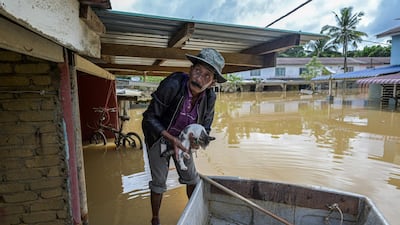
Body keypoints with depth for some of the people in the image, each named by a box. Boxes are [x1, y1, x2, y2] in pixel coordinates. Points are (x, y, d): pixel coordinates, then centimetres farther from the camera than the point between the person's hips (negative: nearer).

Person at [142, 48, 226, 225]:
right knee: (159, 182, 2)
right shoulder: (172, 85, -33)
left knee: (192, 178, 11)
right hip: (158, 136, -4)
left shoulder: (209, 97, -18)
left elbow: (205, 126, -4)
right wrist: (171, 139, -35)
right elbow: (149, 118, -25)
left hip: (181, 138, 4)